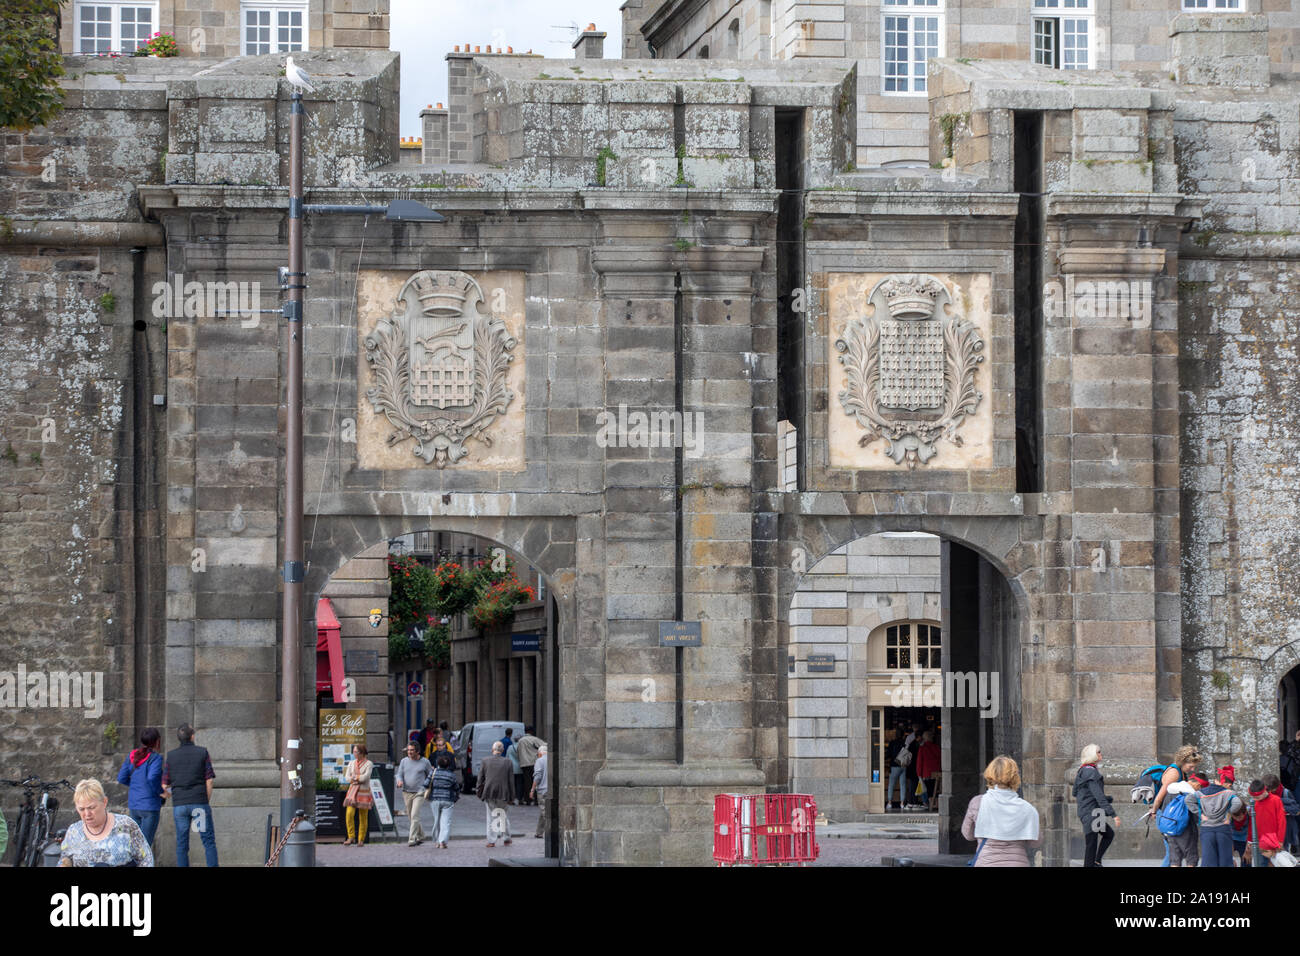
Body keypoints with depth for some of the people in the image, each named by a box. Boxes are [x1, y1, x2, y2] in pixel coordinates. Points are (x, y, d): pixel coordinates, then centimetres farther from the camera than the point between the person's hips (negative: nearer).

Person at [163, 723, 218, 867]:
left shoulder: (170, 756, 5)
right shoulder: (203, 752, 0)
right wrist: (207, 802, 7)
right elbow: (209, 781, -3)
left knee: (182, 844, 6)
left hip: (179, 805, 2)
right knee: (209, 842, 2)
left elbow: (165, 786, 4)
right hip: (200, 803, -2)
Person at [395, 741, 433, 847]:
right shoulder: (404, 761, 7)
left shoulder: (425, 762, 0)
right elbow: (399, 774, 6)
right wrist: (399, 780, -15)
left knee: (414, 816, -17)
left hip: (419, 793, -4)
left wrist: (425, 784, -1)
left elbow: (430, 775, 11)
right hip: (407, 793, 4)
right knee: (410, 817, 11)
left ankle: (412, 839, -18)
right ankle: (420, 836, 28)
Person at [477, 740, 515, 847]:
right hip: (503, 793, 0)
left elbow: (480, 779, 1)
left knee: (491, 817, 8)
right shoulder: (507, 762, -5)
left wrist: (480, 793, 9)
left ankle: (491, 841, 6)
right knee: (505, 816, 15)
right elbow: (510, 781, -3)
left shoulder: (485, 761, -4)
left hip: (489, 794, 0)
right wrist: (511, 796, 3)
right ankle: (507, 839, 23)